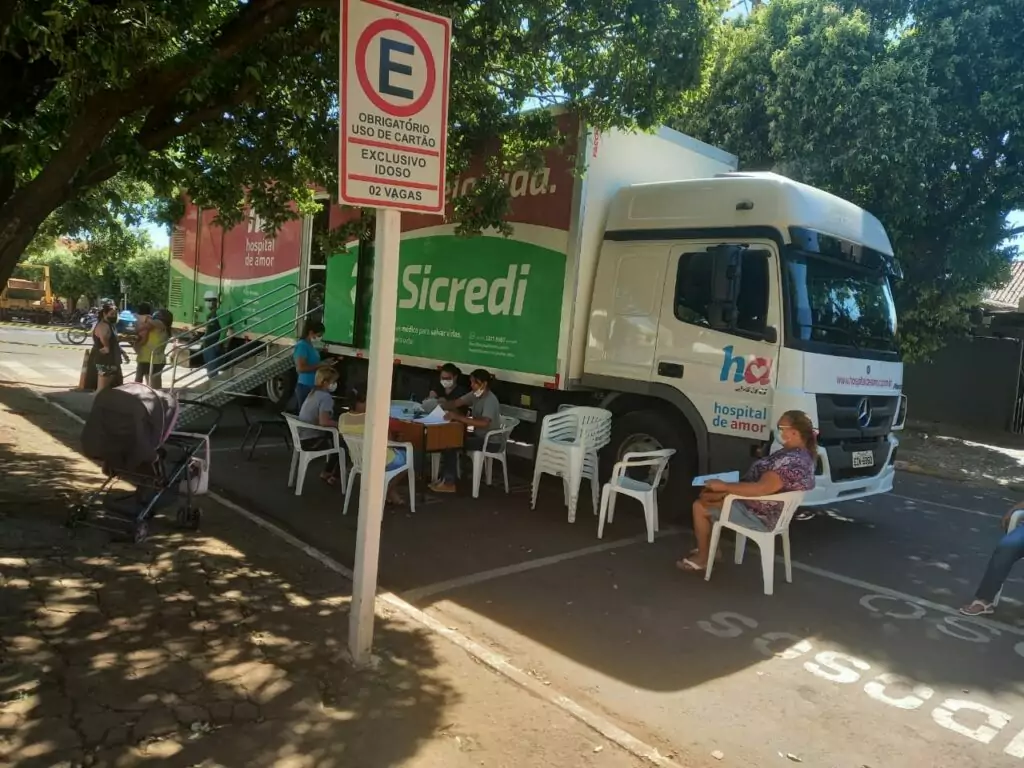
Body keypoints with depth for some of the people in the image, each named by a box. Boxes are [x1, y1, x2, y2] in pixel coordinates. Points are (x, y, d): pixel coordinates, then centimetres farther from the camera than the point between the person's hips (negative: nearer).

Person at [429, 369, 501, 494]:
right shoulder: (475, 394, 5)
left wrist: (458, 417, -39)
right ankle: (445, 478, -1)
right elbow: (455, 403, 4)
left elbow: (484, 423, -37)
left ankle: (449, 483, -8)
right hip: (478, 435, 9)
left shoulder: (490, 400, -23)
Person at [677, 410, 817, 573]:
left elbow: (761, 489, -36)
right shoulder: (800, 454, 6)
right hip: (766, 508, 11)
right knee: (706, 495, 17)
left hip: (760, 516, -11)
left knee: (700, 507, -3)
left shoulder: (791, 461, -29)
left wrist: (724, 486, -28)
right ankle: (712, 548, 23)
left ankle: (702, 558, 13)